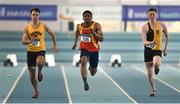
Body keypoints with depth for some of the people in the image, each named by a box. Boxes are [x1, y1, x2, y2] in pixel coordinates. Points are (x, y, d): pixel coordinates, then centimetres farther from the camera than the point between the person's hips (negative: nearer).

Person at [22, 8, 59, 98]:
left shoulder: (43, 26, -2)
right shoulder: (27, 27, -3)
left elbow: (52, 33, 14)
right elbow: (23, 41, -6)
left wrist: (55, 45, 14)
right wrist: (31, 41, -26)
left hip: (41, 50, -2)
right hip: (30, 51, 2)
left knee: (40, 63, -37)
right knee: (32, 74, 4)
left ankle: (40, 72, 0)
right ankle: (36, 91, 25)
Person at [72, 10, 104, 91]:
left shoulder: (96, 25, -14)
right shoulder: (79, 26, -5)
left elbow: (101, 39, -18)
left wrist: (94, 33, -33)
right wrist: (75, 42, 25)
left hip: (94, 50, -1)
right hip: (84, 48, 1)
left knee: (93, 73, 9)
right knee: (83, 61, -33)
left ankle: (91, 67, 48)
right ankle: (85, 82, -29)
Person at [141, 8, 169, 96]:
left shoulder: (161, 25, -2)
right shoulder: (145, 27, -7)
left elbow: (167, 36, 16)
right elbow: (144, 42, -16)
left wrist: (165, 48, 13)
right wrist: (151, 43, -37)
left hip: (157, 50, -1)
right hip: (148, 50, 1)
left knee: (156, 64, -32)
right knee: (149, 73, 7)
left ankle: (156, 67, 6)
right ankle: (153, 89, 28)